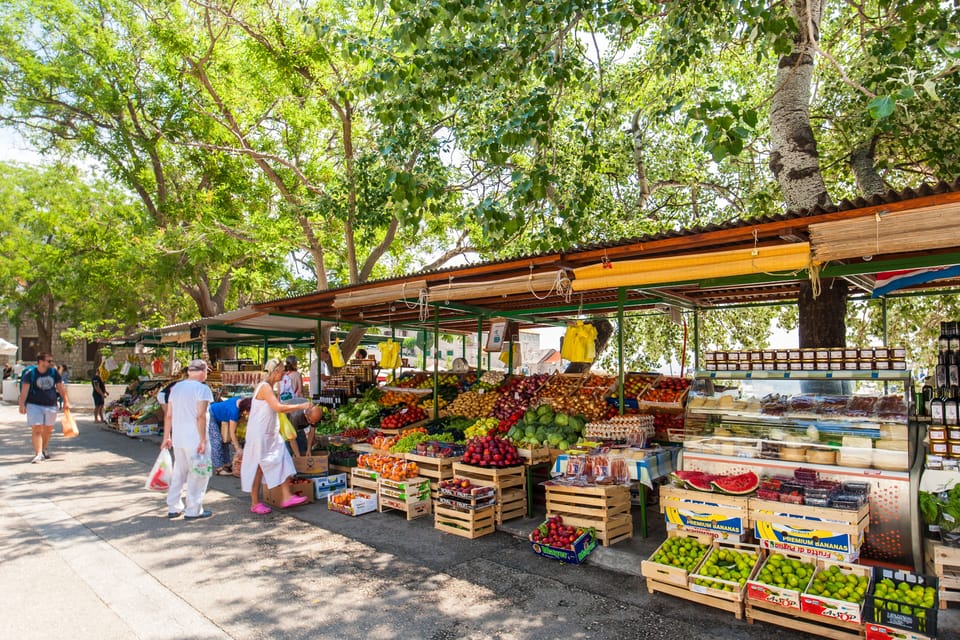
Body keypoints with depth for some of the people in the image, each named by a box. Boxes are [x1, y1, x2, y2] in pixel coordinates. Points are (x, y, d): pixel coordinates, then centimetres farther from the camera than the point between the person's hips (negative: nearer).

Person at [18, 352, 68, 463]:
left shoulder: (54, 372, 5)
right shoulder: (30, 373, -6)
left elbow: (61, 388, 9)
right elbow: (24, 390, -8)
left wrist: (66, 401, 6)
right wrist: (22, 404, -15)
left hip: (51, 405, 4)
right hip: (34, 405, -4)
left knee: (48, 429, 13)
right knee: (37, 429, -9)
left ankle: (43, 449, 33)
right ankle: (38, 454, -7)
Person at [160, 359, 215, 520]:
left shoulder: (176, 388, 11)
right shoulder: (202, 388, -11)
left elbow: (168, 415, 12)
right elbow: (200, 416, -18)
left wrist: (166, 437, 18)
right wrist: (203, 440, -16)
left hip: (178, 438, 7)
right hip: (195, 439, -7)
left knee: (179, 472, 18)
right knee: (198, 474, 3)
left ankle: (173, 507, 24)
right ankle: (193, 510, 7)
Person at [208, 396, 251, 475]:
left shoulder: (241, 400, -15)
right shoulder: (234, 411, -36)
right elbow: (232, 432, -26)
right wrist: (238, 449, -21)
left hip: (218, 418, 9)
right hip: (211, 416, -9)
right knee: (216, 442, -12)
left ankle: (226, 465, 13)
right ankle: (219, 468, -8)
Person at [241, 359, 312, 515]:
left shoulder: (269, 387, 12)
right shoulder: (264, 387, -18)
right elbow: (278, 407, -27)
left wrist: (299, 408, 9)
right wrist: (301, 406, -21)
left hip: (270, 434, 9)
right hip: (259, 434, -9)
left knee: (282, 461, 4)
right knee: (258, 467, 1)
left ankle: (286, 497, 6)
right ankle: (255, 504, 12)